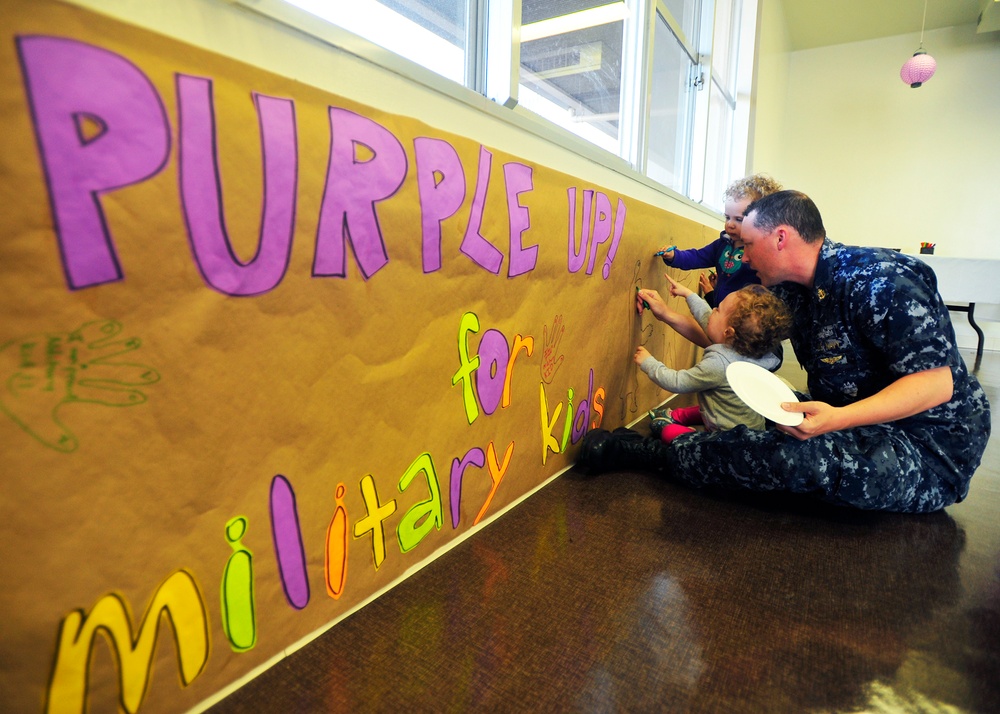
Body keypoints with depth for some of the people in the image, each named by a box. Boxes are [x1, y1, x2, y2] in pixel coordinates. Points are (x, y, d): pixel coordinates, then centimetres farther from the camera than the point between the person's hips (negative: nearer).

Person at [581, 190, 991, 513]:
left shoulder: (879, 283, -22)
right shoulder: (792, 289, 4)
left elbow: (937, 383, -25)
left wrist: (839, 418, -37)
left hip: (930, 449, -10)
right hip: (865, 430, 10)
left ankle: (648, 453, -23)